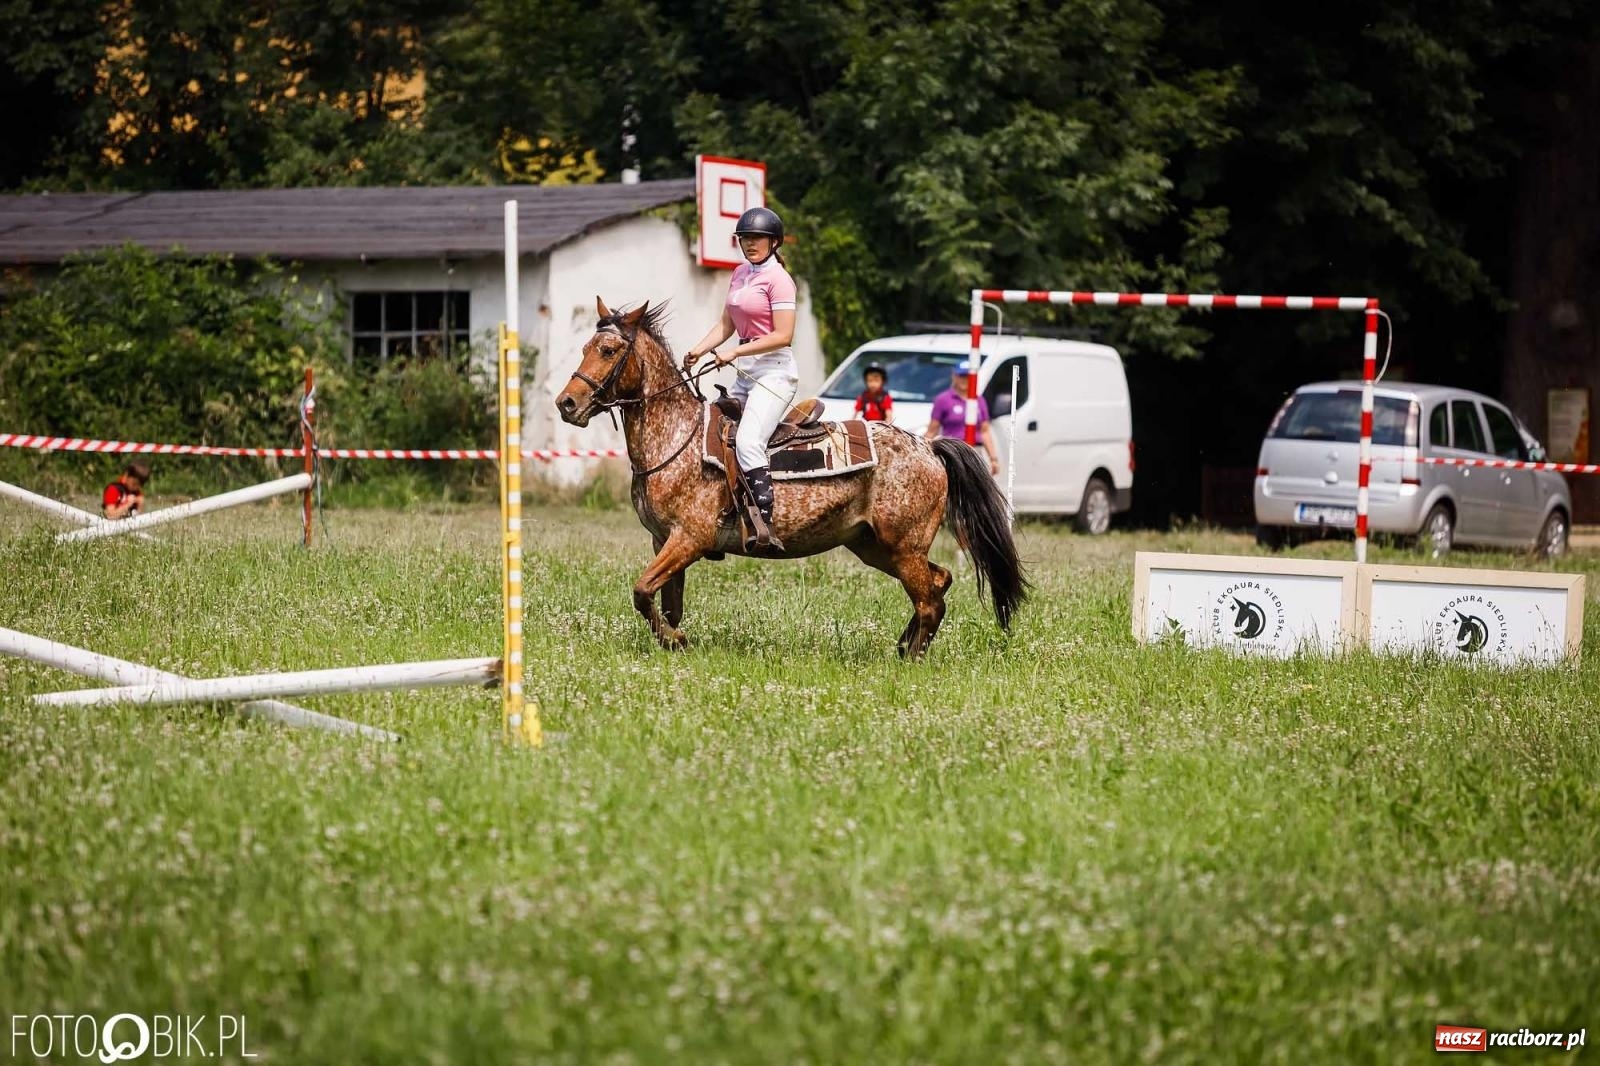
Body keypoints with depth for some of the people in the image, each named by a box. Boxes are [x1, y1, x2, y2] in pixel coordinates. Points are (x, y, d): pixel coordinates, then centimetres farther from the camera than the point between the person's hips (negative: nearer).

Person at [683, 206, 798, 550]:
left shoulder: (777, 279, -11)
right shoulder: (740, 274, 15)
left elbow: (783, 336, -18)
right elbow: (726, 325, 16)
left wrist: (735, 352, -20)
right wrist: (699, 349, -2)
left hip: (774, 371, -10)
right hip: (746, 373, 10)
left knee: (747, 442, -26)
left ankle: (765, 526, -34)